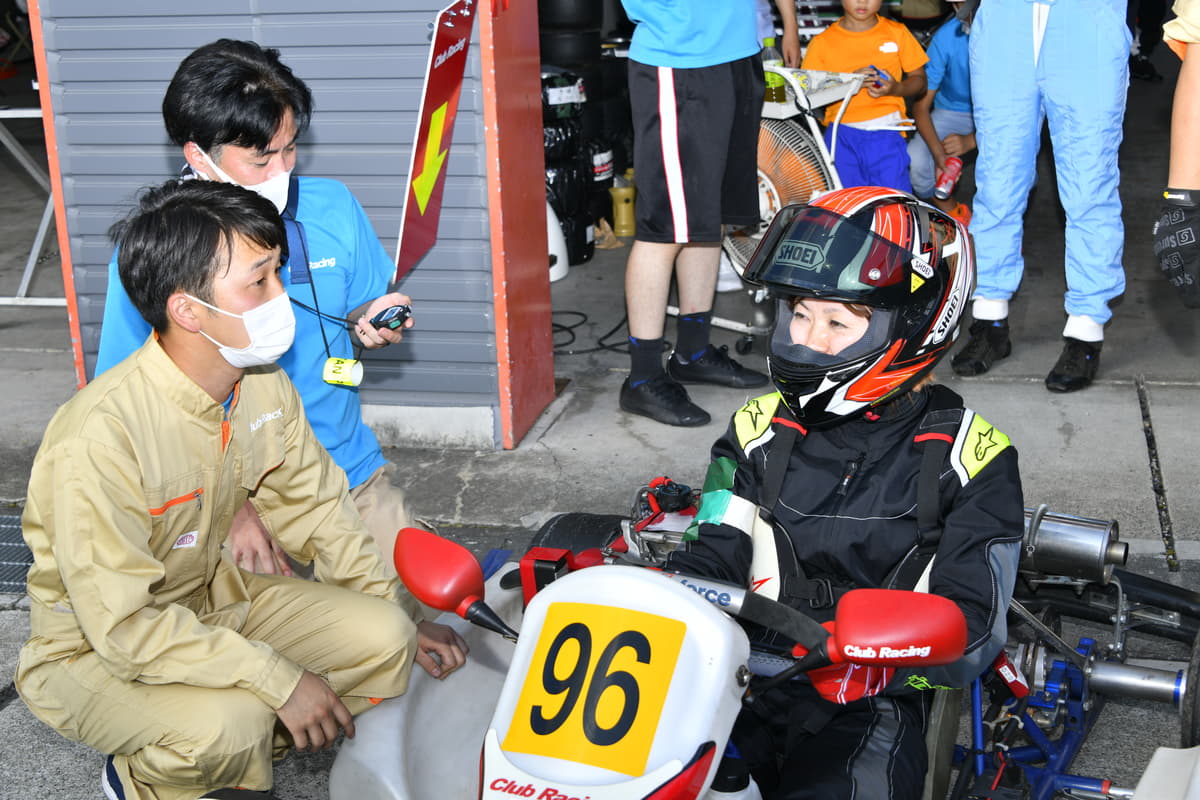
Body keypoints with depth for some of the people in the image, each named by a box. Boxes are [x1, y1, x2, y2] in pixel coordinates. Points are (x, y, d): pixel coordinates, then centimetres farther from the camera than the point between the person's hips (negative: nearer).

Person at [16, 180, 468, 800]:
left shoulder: (262, 385, -9)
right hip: (95, 652, -7)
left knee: (382, 636, -11)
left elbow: (313, 508, 6)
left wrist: (403, 617, 2)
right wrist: (279, 679, -30)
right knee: (229, 722, -35)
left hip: (211, 600, 7)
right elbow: (124, 624, -31)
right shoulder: (100, 436, -33)